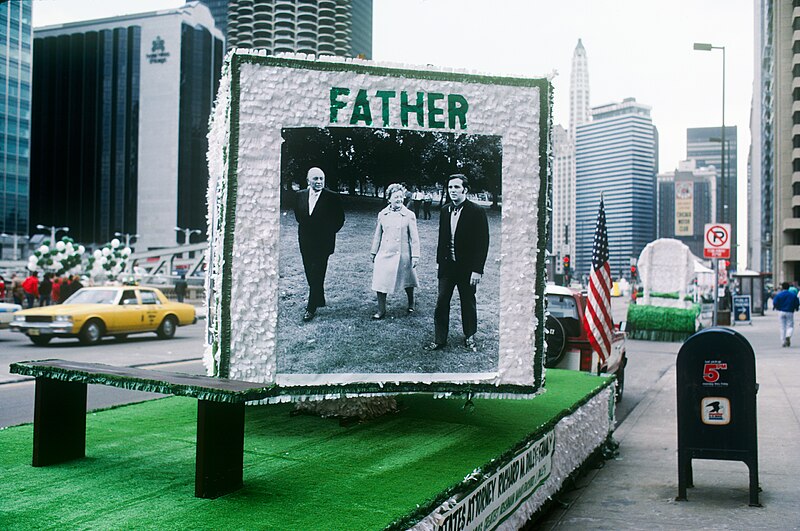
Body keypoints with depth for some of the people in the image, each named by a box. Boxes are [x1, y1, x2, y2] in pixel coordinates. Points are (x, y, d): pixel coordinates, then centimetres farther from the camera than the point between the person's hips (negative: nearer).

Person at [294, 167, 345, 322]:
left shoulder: (332, 197, -8)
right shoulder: (301, 195, 4)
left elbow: (339, 219, 0)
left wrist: (328, 232, 1)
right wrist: (304, 228, 14)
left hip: (322, 243, -5)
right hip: (306, 242, 5)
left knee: (317, 275, -6)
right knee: (310, 274, 13)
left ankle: (312, 308, -2)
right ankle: (319, 300, 30)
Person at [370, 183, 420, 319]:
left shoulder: (409, 215, -5)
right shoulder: (382, 214, 3)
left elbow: (414, 237, -4)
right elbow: (378, 235, 12)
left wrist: (415, 256, -6)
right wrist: (374, 252, 15)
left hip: (402, 254, -2)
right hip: (384, 254, 2)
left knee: (407, 282, 13)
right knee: (380, 282, -2)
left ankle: (411, 304, 37)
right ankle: (381, 310, 9)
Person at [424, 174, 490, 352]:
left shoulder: (476, 212, -11)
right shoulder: (445, 210, 5)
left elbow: (483, 242, -12)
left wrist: (477, 270, -15)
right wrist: (439, 261, 11)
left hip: (467, 267, -4)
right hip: (447, 265, 4)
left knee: (468, 303, 10)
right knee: (441, 303, 3)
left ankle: (469, 337, 27)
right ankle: (440, 340, 11)